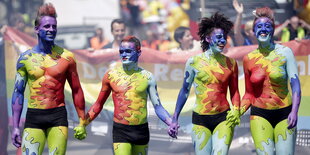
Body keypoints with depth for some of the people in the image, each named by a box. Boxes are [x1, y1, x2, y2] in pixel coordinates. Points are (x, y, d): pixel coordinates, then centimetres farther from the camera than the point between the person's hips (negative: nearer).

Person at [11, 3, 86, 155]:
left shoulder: (66, 57, 2)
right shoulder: (25, 57, 4)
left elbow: (76, 90, 8)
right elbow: (18, 92, 7)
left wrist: (82, 121, 7)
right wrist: (15, 127, 4)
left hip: (58, 116, 0)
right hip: (34, 116, 0)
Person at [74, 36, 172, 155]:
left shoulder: (147, 77, 2)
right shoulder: (111, 75, 2)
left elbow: (158, 107, 3)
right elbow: (98, 105, 10)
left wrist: (171, 124, -13)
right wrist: (83, 124, 2)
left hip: (141, 130, 2)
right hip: (120, 130, -2)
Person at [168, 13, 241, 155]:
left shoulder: (230, 63, 4)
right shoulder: (194, 62, 1)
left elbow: (234, 91, 13)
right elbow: (184, 91, 9)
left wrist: (236, 110, -6)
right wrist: (174, 119, 10)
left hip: (223, 118, 0)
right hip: (200, 120, 0)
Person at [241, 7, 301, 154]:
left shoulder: (284, 52, -3)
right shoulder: (249, 59, 4)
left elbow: (295, 84, -8)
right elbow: (249, 93, 12)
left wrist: (294, 111, -21)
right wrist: (238, 112, -4)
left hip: (284, 114, -1)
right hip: (260, 115, 1)